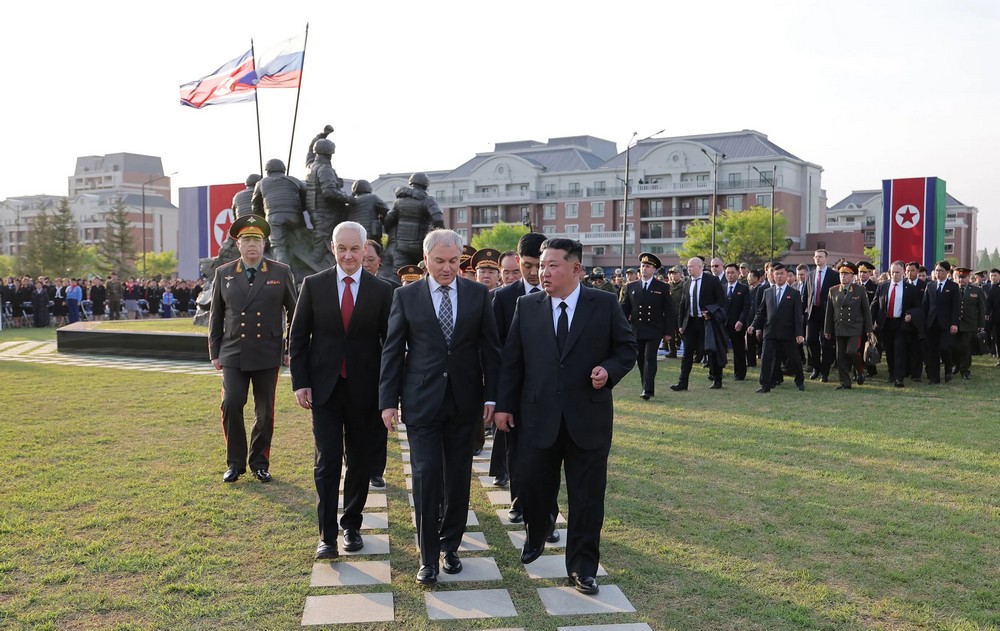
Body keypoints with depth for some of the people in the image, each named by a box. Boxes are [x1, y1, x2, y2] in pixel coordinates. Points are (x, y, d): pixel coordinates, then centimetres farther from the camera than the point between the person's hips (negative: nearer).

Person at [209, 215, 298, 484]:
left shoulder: (281, 272, 2)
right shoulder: (223, 273, 6)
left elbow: (294, 313, 7)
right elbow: (216, 316, 11)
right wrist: (214, 352, 9)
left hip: (267, 355, 0)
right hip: (233, 354, 1)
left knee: (265, 411, 6)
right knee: (231, 404, -9)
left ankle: (260, 463, 21)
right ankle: (235, 462, 9)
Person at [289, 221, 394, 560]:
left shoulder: (382, 290, -1)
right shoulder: (313, 285, 0)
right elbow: (298, 337, 3)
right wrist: (300, 383, -3)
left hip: (365, 389, 1)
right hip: (324, 388, 0)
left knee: (361, 461, 11)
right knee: (327, 462, -1)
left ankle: (352, 525, 28)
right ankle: (327, 535, 7)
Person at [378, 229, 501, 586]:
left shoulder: (478, 294, 2)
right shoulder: (406, 296, 0)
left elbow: (490, 348, 5)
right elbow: (392, 352, 1)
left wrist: (491, 396, 1)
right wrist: (388, 400, -2)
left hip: (464, 401, 2)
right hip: (422, 402, -1)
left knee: (458, 478, 10)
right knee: (426, 476, -3)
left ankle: (450, 544, 27)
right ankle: (428, 556, 8)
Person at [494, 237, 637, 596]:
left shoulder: (605, 305, -2)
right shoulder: (527, 307, 3)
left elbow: (627, 348, 5)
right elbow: (512, 359, 6)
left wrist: (609, 370, -15)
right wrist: (504, 404, 3)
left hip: (588, 416, -1)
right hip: (539, 415, 2)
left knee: (587, 495, 6)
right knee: (533, 483, 12)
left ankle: (582, 566, 21)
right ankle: (537, 534, 43)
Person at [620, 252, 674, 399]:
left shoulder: (662, 287, 2)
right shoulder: (631, 287, 8)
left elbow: (669, 311, 2)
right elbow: (624, 309, 9)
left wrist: (668, 332, -4)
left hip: (654, 331, -3)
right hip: (636, 331, 3)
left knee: (650, 358, -12)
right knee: (641, 360, 7)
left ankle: (647, 390, -14)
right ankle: (647, 388, 17)